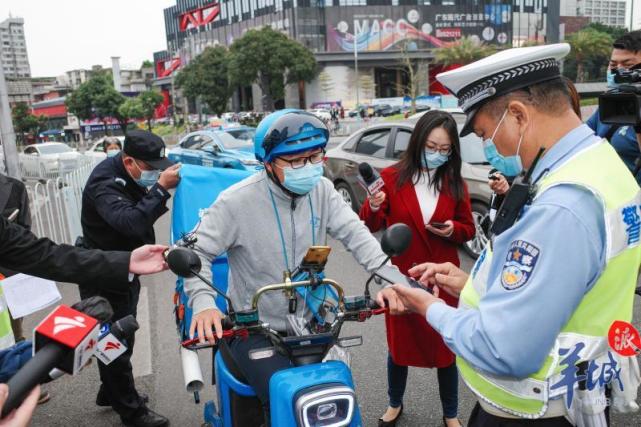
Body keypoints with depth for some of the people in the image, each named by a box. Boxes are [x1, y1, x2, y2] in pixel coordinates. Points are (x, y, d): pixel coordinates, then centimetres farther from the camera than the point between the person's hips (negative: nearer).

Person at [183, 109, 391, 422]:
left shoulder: (321, 190, -3)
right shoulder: (237, 201, -16)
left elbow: (355, 234, -8)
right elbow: (195, 252, -13)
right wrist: (204, 303, -30)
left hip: (309, 323, 5)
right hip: (254, 328, -4)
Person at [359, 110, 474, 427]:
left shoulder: (456, 184, 1)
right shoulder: (392, 177, -7)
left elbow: (468, 229, 9)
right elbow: (370, 227, -6)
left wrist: (453, 229, -13)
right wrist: (373, 208, -27)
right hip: (401, 278, -1)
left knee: (446, 347, 12)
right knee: (399, 343, 15)